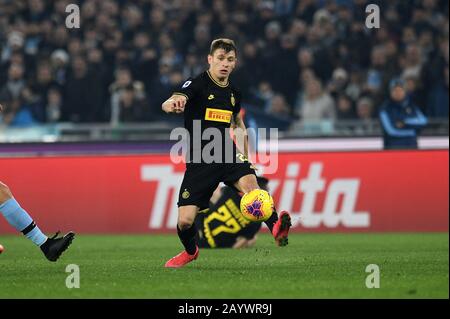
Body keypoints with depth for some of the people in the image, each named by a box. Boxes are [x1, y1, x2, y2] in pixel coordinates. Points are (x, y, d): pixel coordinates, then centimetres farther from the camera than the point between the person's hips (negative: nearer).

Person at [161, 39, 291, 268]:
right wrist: (173, 104, -51)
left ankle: (276, 228, -50)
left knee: (249, 182, -31)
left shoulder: (233, 93, 12)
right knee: (185, 221, -6)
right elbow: (168, 104, -26)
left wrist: (245, 157, 25)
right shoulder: (197, 85, -7)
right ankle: (190, 251, 28)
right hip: (199, 161, -3)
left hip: (228, 155, 3)